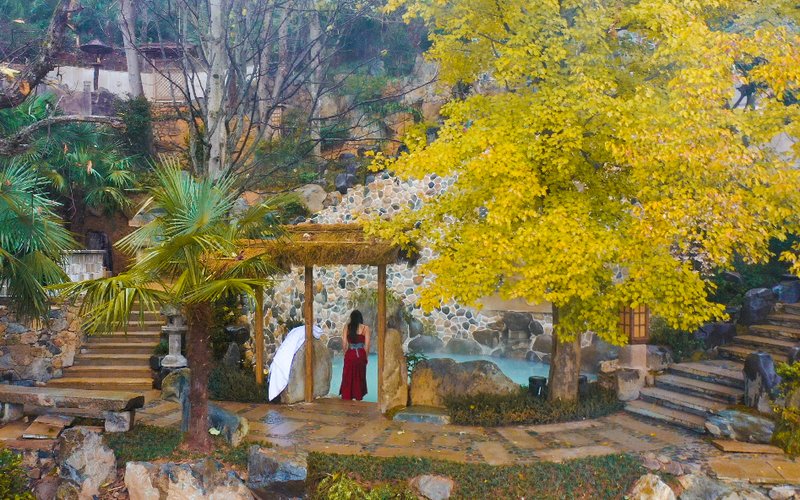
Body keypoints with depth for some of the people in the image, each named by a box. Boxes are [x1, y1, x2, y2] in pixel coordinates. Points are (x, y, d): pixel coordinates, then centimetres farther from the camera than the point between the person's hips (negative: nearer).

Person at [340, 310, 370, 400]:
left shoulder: (347, 327, 0)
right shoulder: (365, 328, -3)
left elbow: (344, 343, -2)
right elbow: (367, 345, -4)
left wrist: (346, 353, 11)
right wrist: (366, 356, 7)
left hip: (350, 355, 0)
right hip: (361, 355, 0)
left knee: (348, 377, 10)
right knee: (359, 377, 12)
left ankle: (346, 397, 12)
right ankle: (358, 397, 18)